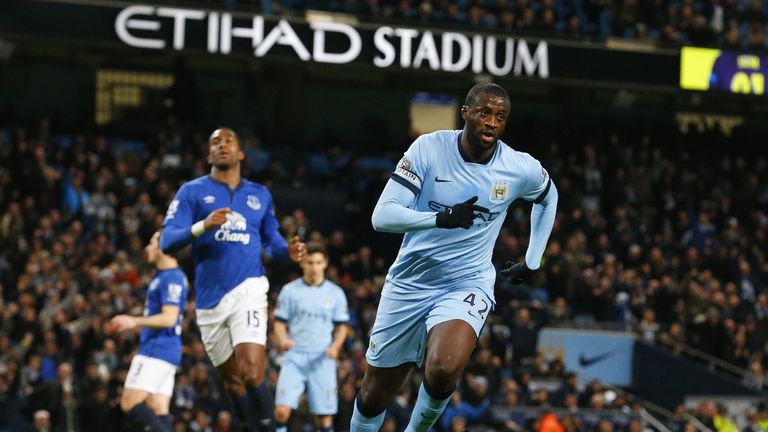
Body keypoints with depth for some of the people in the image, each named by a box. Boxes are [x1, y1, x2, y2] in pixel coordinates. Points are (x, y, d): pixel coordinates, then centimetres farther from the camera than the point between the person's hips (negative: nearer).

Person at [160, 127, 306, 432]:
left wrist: (288, 251, 0)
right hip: (210, 300, 1)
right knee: (232, 380, 10)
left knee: (251, 373, -20)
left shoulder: (260, 195, 13)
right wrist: (202, 227, -24)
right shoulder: (192, 192, 5)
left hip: (247, 289, -1)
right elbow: (167, 242, -6)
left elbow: (271, 238, 24)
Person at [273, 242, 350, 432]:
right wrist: (282, 339, -14)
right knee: (282, 409, -15)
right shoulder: (290, 290, 4)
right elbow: (279, 322, 7)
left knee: (325, 414, -1)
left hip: (322, 360, 1)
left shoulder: (335, 293, 7)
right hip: (294, 357, -1)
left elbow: (341, 325, 12)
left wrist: (335, 346, -7)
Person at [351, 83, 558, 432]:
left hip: (467, 285, -1)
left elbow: (548, 197, 18)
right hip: (410, 283, 1)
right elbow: (382, 216, -19)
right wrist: (442, 218, -33)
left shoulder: (521, 169, -7)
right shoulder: (429, 148, -12)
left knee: (443, 370, -31)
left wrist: (533, 261, 16)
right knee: (374, 395, 11)